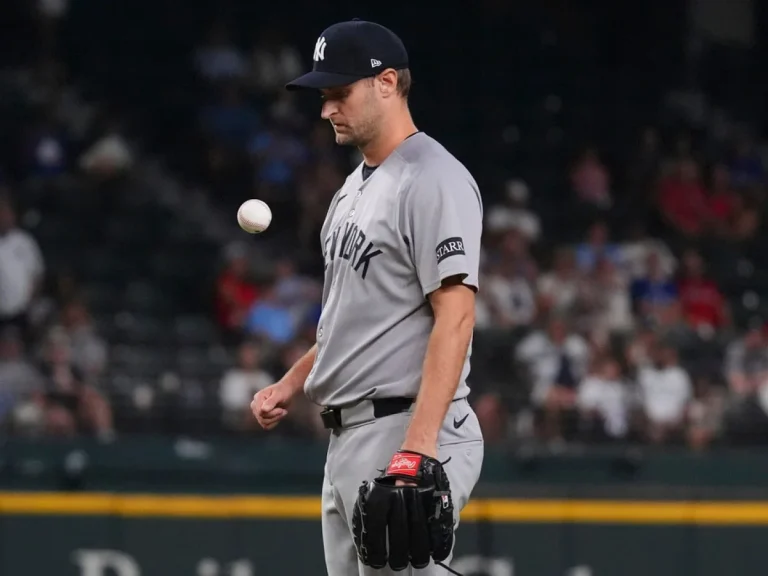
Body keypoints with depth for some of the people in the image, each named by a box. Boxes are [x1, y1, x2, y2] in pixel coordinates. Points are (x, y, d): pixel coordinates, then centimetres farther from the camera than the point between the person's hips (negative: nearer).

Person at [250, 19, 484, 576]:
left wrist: (417, 447, -28)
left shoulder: (434, 180, -13)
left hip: (405, 430, -10)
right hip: (347, 435, 10)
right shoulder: (356, 186, 19)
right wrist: (293, 382, 16)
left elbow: (455, 316, -21)